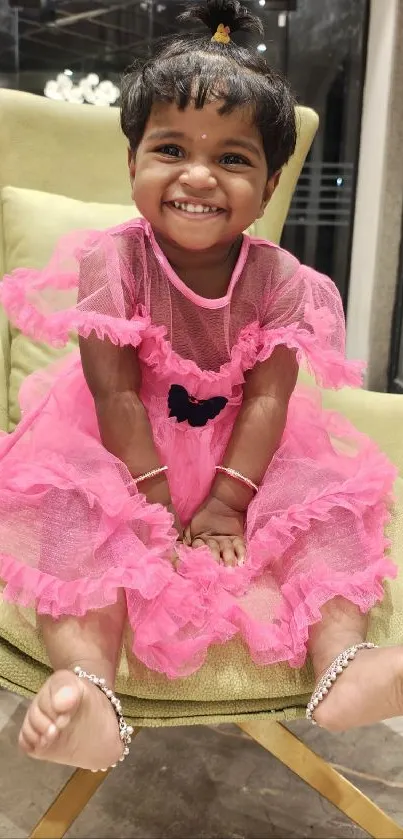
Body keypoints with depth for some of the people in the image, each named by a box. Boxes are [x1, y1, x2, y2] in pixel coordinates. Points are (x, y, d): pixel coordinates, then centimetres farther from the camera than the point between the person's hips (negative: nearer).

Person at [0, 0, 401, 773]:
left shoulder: (279, 278, -7)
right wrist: (158, 502, -22)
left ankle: (340, 661, -26)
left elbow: (268, 397, -12)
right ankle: (87, 681, -38)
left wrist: (228, 501, -21)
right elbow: (116, 395, -18)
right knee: (72, 506, -29)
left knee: (326, 501, -17)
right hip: (125, 452, -2)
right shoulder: (110, 261, -14)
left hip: (241, 456, 3)